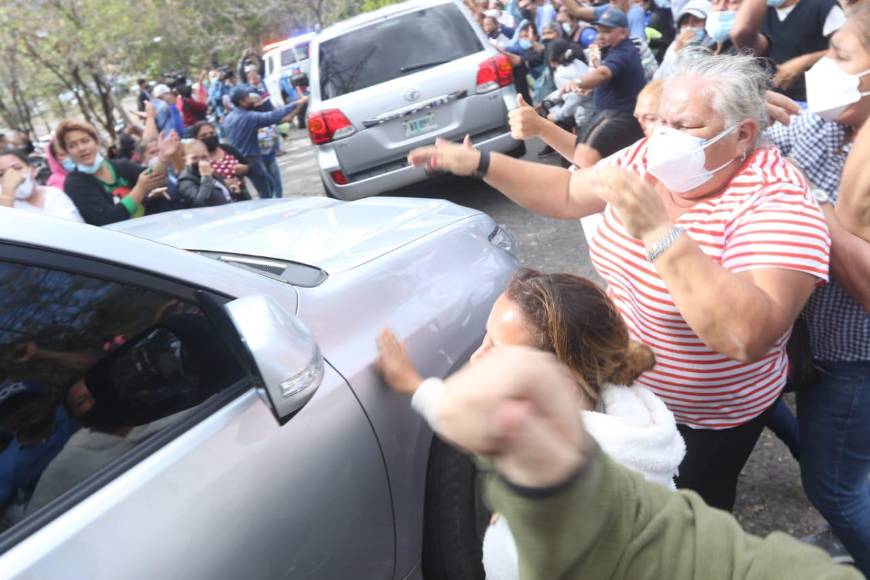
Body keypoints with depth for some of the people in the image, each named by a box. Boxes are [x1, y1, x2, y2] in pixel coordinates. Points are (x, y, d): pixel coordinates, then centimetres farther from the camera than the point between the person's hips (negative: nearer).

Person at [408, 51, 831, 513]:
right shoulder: (650, 160, -10)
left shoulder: (776, 204, -30)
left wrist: (659, 231, -47)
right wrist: (479, 163, -7)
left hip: (702, 422, -6)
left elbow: (748, 337, -42)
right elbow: (568, 193, 2)